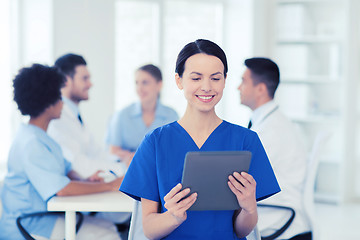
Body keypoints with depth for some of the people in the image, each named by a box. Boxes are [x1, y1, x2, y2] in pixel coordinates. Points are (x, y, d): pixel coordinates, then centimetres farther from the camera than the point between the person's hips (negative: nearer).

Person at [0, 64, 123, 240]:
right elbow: (63, 189, -27)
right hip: (28, 226, -10)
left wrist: (85, 181, -6)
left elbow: (66, 170, 17)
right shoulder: (31, 144, -22)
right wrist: (111, 186, -19)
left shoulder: (40, 137, 12)